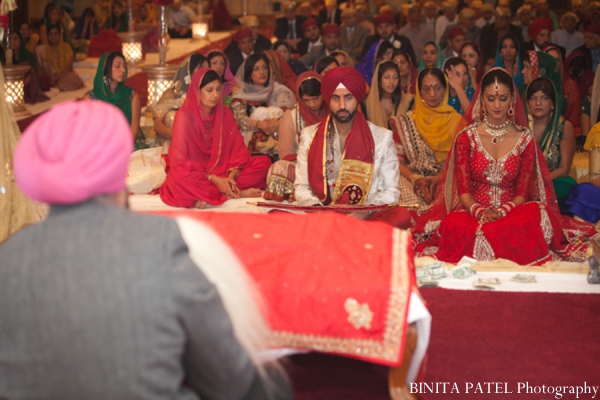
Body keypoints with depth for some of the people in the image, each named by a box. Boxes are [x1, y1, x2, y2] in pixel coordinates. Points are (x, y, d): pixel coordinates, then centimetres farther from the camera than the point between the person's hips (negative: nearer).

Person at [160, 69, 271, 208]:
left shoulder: (225, 113, 3)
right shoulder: (184, 116, -11)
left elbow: (238, 149, 2)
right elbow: (179, 160, -16)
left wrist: (231, 176, -18)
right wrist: (214, 179, -24)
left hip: (223, 172, 5)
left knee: (264, 162, -13)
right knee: (178, 178, -39)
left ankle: (206, 194, -24)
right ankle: (237, 193, -24)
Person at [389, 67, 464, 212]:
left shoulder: (456, 121, 9)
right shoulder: (406, 121, 9)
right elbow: (398, 160, 4)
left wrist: (440, 178, -14)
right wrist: (416, 179, -15)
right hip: (411, 181, 0)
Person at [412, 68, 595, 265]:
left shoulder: (525, 139, 7)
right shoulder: (466, 137, 6)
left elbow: (522, 193, 2)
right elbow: (463, 191, 0)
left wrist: (502, 212, -19)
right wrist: (480, 212, -22)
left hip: (512, 212, 1)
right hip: (473, 210, -1)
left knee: (536, 214, -35)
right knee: (455, 224, -38)